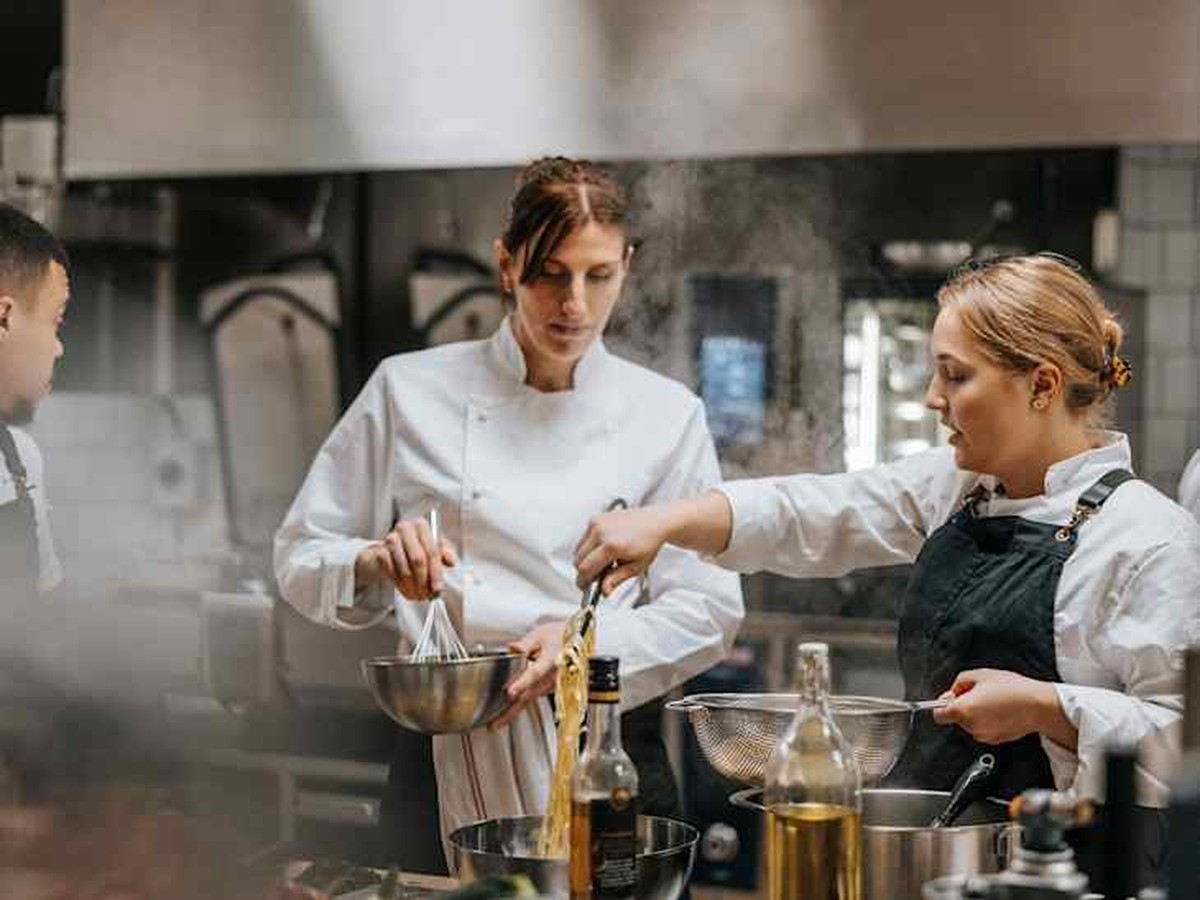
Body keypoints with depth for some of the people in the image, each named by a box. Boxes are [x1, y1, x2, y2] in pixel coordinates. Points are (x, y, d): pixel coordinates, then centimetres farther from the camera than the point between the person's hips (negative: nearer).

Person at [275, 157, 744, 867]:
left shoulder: (665, 414, 3)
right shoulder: (411, 390, 2)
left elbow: (707, 610, 0)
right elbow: (302, 558, 7)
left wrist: (591, 644, -17)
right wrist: (376, 563, -15)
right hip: (450, 752, 0)